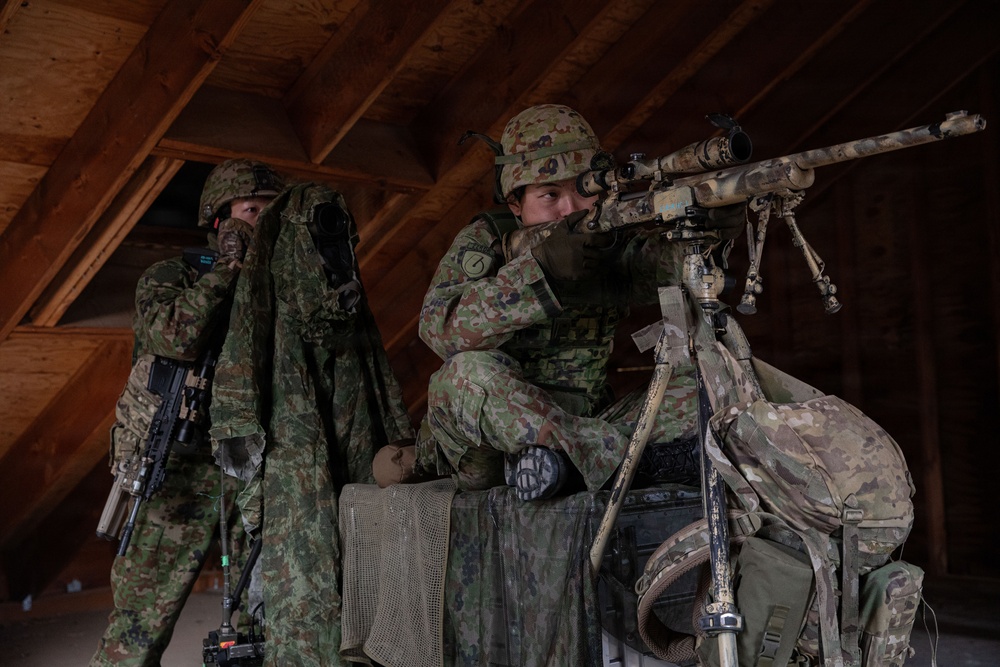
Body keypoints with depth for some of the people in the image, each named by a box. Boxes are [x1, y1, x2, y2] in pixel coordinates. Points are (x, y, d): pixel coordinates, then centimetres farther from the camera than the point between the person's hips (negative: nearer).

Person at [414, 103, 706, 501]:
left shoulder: (614, 245, 3)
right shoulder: (485, 241, -7)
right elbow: (440, 328, -26)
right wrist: (540, 270, -36)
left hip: (583, 421, 3)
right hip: (477, 450, -3)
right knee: (472, 372, -35)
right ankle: (634, 454, -25)